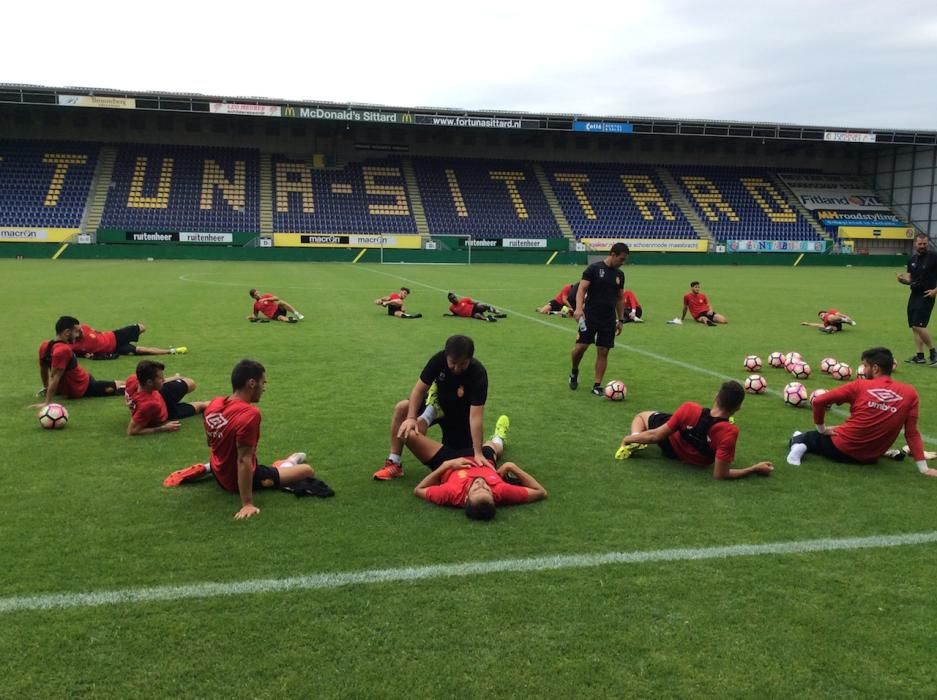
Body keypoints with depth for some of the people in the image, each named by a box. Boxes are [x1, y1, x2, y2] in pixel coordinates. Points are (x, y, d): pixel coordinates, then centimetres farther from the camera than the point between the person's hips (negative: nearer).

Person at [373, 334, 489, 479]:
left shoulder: (478, 373, -35)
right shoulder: (439, 359, -27)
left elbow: (476, 416, -37)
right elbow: (420, 389, -20)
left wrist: (478, 453, -40)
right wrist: (411, 417, -35)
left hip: (460, 413, -2)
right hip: (438, 401, 3)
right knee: (401, 408, -23)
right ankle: (394, 462, -14)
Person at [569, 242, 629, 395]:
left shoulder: (619, 274, 10)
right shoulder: (594, 268, -7)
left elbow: (620, 298, 18)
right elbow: (582, 289, -12)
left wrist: (621, 320, 15)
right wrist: (579, 308, -27)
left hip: (609, 319, 5)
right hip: (590, 316, -5)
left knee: (603, 352, 2)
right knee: (581, 346, -9)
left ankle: (597, 385, 10)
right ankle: (574, 371, 20)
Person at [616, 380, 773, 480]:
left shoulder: (689, 409, -36)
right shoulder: (729, 432, -40)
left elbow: (655, 436, -26)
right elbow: (719, 474, -34)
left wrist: (629, 438, -10)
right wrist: (754, 469, -26)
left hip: (670, 443, -3)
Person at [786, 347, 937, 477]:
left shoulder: (860, 386, -11)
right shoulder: (910, 393, -7)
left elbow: (818, 401, -12)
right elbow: (912, 433, -6)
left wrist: (822, 428, 3)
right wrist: (923, 468, -1)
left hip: (840, 447, -4)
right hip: (869, 459, 4)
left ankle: (799, 443, 3)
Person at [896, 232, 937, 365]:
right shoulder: (912, 259, 11)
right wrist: (902, 279, -5)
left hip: (926, 296, -7)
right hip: (914, 295, 7)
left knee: (918, 325, -16)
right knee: (914, 327, 7)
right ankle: (919, 356, 14)